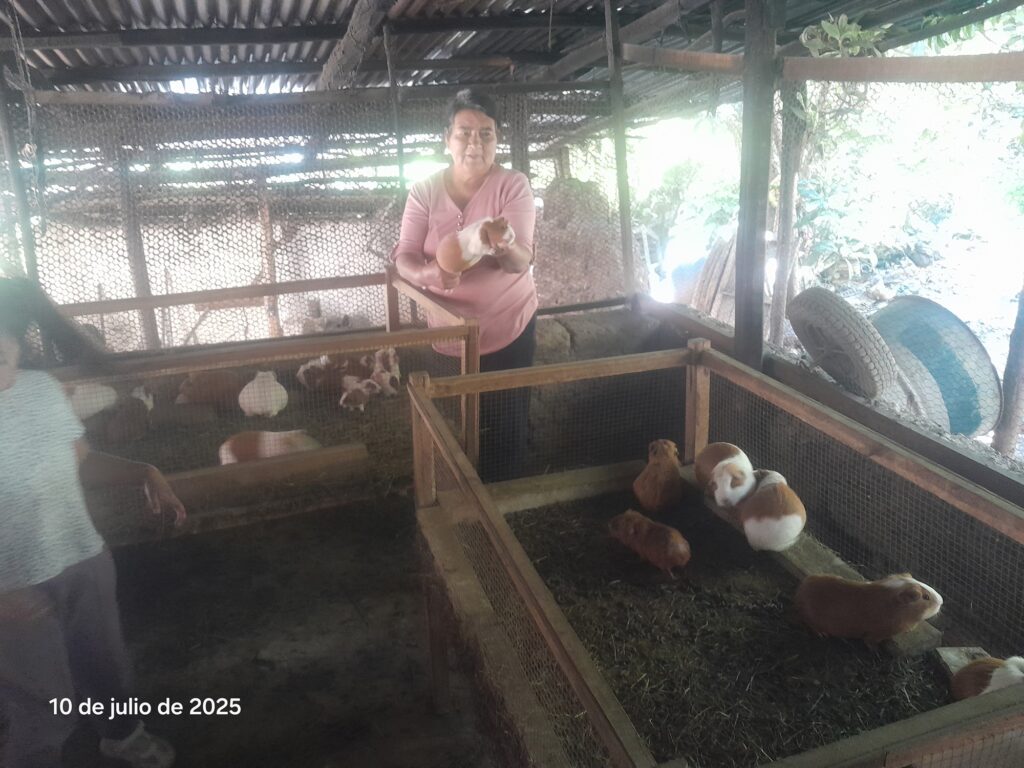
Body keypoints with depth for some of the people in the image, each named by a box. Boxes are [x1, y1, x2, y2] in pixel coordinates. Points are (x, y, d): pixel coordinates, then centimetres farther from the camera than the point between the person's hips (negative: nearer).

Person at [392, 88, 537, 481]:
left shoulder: (513, 185, -10)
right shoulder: (425, 191, -4)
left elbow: (521, 262, -19)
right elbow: (405, 258, -9)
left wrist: (504, 245, -43)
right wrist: (430, 274, -32)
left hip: (509, 327, -2)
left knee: (505, 429, 4)